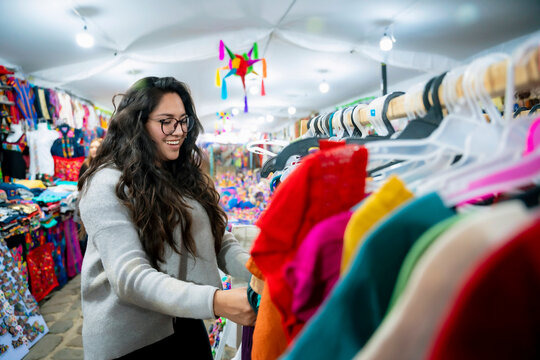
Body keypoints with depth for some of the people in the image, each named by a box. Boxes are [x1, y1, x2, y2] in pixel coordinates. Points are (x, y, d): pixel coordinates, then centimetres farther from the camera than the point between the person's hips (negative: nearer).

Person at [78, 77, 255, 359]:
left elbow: (219, 239, 1)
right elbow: (129, 276, -25)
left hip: (186, 324, 6)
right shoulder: (107, 185, -16)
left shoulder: (187, 176, 5)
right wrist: (214, 301, -37)